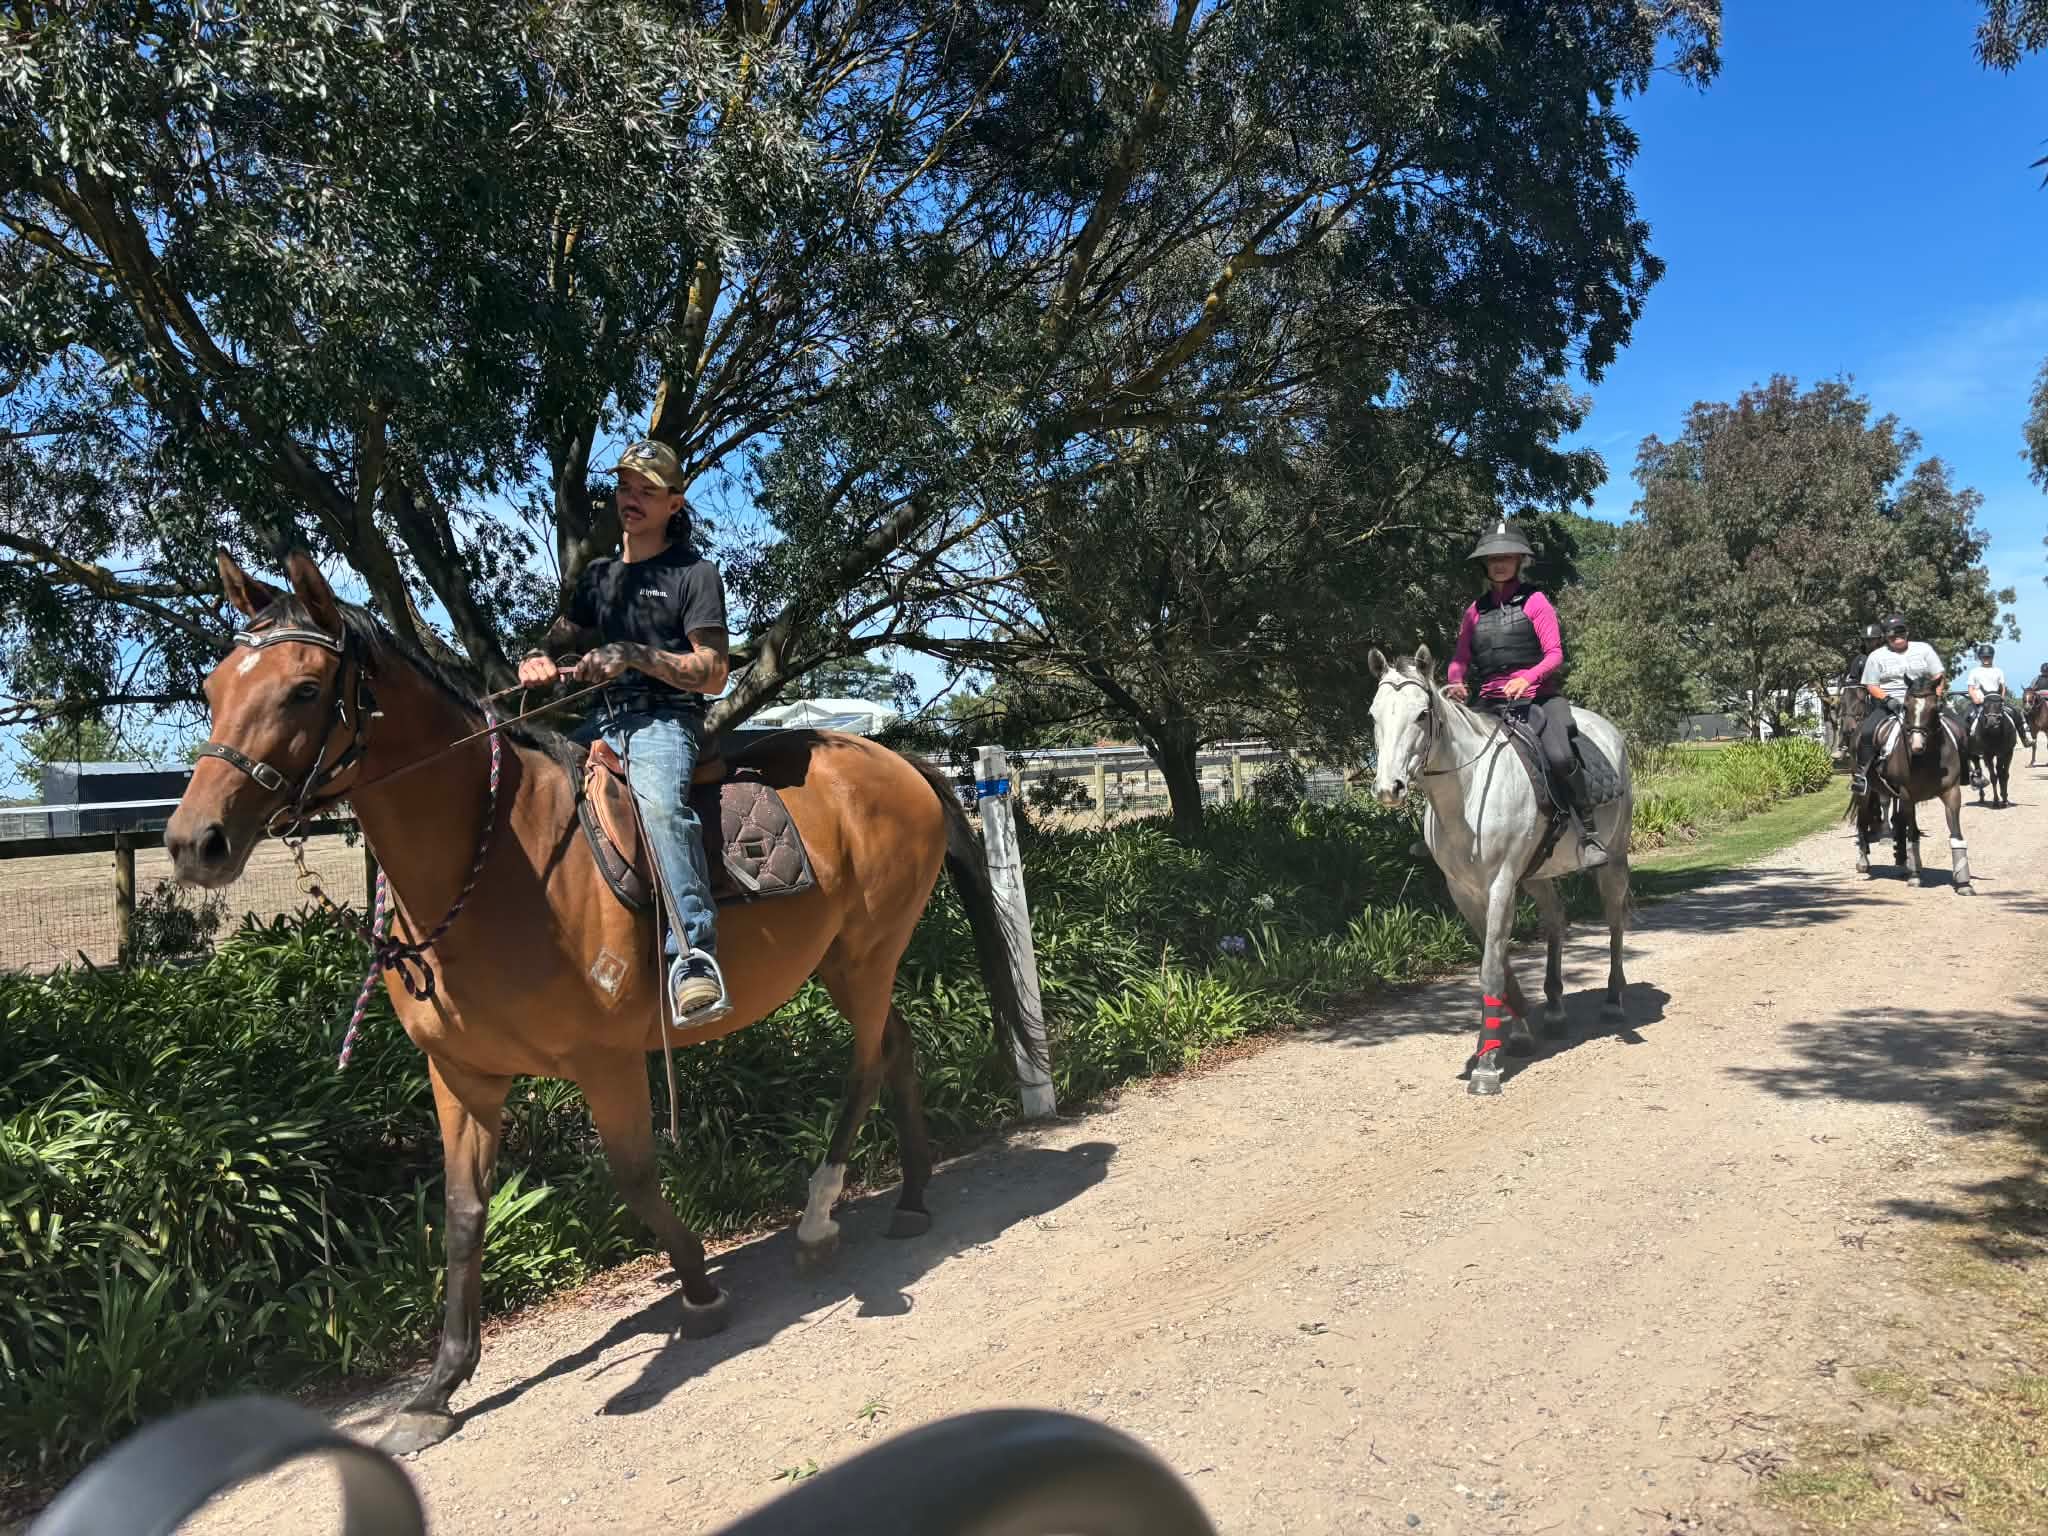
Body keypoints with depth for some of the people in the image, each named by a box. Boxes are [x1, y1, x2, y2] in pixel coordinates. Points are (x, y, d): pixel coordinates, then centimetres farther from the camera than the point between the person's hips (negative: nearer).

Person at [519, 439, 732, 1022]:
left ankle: (693, 952, -47)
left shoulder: (695, 574, 2)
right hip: (603, 721, 8)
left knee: (658, 800, -38)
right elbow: (563, 636, 27)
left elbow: (713, 675, -6)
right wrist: (538, 658, 1)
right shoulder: (598, 575, 22)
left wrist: (636, 655, -19)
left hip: (665, 719, -8)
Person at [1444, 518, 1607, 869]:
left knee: (1560, 757, -29)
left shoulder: (1534, 601, 3)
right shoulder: (1475, 610, 15)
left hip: (1539, 696, -4)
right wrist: (1456, 682, -14)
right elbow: (1459, 660, 10)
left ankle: (1588, 833, -16)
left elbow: (1555, 655, -5)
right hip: (1491, 703, 4)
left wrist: (1527, 677, -24)